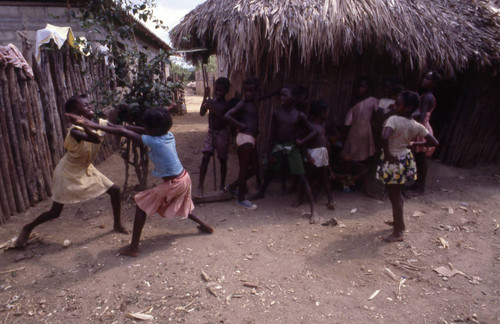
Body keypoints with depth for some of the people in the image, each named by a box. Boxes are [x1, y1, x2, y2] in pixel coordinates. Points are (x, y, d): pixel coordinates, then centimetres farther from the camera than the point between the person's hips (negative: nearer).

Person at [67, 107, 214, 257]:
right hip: (184, 178, 8)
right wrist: (118, 126, 6)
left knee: (141, 206, 5)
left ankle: (133, 247, 9)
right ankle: (205, 225, 45)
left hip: (173, 184, -8)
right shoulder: (169, 135, -2)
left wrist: (90, 124, -16)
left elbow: (123, 133, -21)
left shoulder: (154, 141, -22)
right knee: (179, 207, 32)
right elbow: (143, 130, 10)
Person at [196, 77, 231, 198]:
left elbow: (227, 122, -15)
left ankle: (222, 185, 24)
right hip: (211, 132, 3)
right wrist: (205, 97, -16)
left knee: (222, 160, 7)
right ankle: (200, 187, -5)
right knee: (205, 157, -8)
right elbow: (202, 113, -11)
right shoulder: (210, 101, 2)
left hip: (222, 133, -2)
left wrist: (215, 112, -26)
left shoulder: (227, 105, -7)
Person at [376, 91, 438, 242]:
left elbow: (384, 138, -38)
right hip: (406, 159, 7)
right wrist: (415, 144, 13)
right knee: (397, 194, 24)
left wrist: (387, 154, -23)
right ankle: (399, 222, 42)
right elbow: (434, 142, 1)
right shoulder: (417, 126, -2)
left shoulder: (394, 119, -21)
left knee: (394, 196, 4)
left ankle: (398, 233, 14)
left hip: (393, 162, -7)